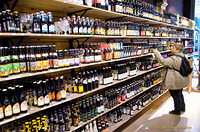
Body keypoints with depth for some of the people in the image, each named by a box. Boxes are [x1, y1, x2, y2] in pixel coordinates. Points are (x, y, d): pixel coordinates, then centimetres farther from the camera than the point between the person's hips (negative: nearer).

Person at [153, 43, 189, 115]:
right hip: (181, 80, 10)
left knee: (175, 96, 6)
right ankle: (182, 108, 41)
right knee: (179, 94, 25)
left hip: (175, 82, -10)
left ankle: (177, 110, 22)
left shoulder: (174, 59, -27)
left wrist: (156, 52, -24)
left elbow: (163, 61, -30)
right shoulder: (183, 56, 4)